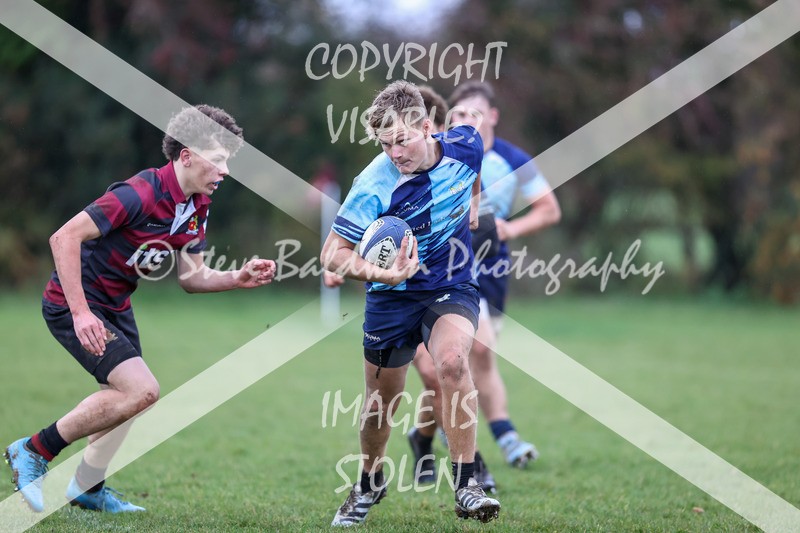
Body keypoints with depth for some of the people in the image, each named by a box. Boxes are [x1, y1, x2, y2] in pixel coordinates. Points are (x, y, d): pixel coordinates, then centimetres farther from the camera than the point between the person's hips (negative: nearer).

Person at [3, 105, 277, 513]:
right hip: (73, 303, -9)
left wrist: (238, 279, -10)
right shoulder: (140, 194, -27)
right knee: (142, 390, -18)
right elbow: (64, 238, -29)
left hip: (115, 306, 10)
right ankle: (33, 452, -4)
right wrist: (81, 313, -33)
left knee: (125, 395, 18)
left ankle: (87, 487, 38)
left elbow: (191, 277, 9)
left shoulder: (197, 207, 1)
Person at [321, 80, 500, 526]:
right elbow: (333, 254, -20)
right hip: (393, 297, 0)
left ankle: (466, 486, -24)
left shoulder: (466, 145, -14)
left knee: (452, 360, -30)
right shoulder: (374, 185, -24)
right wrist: (381, 273, -34)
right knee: (380, 403, 9)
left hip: (453, 287, 1)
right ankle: (371, 483, 41)